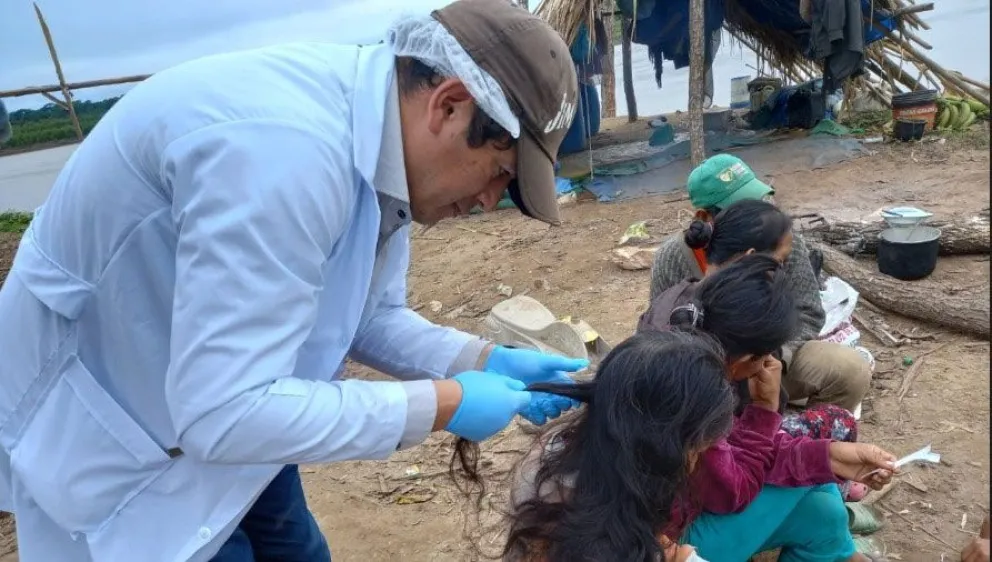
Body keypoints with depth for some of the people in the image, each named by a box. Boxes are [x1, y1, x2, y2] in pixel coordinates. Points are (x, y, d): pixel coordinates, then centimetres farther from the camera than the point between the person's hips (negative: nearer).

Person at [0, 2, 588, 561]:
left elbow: (369, 316, 3)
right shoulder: (286, 146, -37)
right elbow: (228, 412, -35)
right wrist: (443, 406, -28)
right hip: (105, 434, -7)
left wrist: (486, 362, -9)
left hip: (224, 395, 8)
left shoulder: (374, 133, -8)